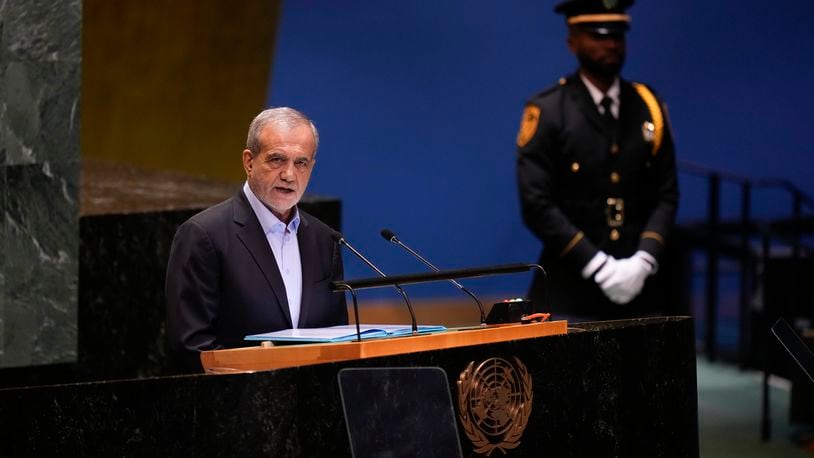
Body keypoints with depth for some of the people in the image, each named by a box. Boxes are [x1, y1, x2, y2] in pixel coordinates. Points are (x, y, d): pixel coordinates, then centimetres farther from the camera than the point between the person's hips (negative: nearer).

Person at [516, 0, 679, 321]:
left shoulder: (648, 106, 10)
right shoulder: (547, 111, -3)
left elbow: (666, 195, 9)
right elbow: (536, 205, -9)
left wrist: (644, 259, -8)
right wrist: (600, 267, -15)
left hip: (637, 289, 4)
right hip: (570, 294, -4)